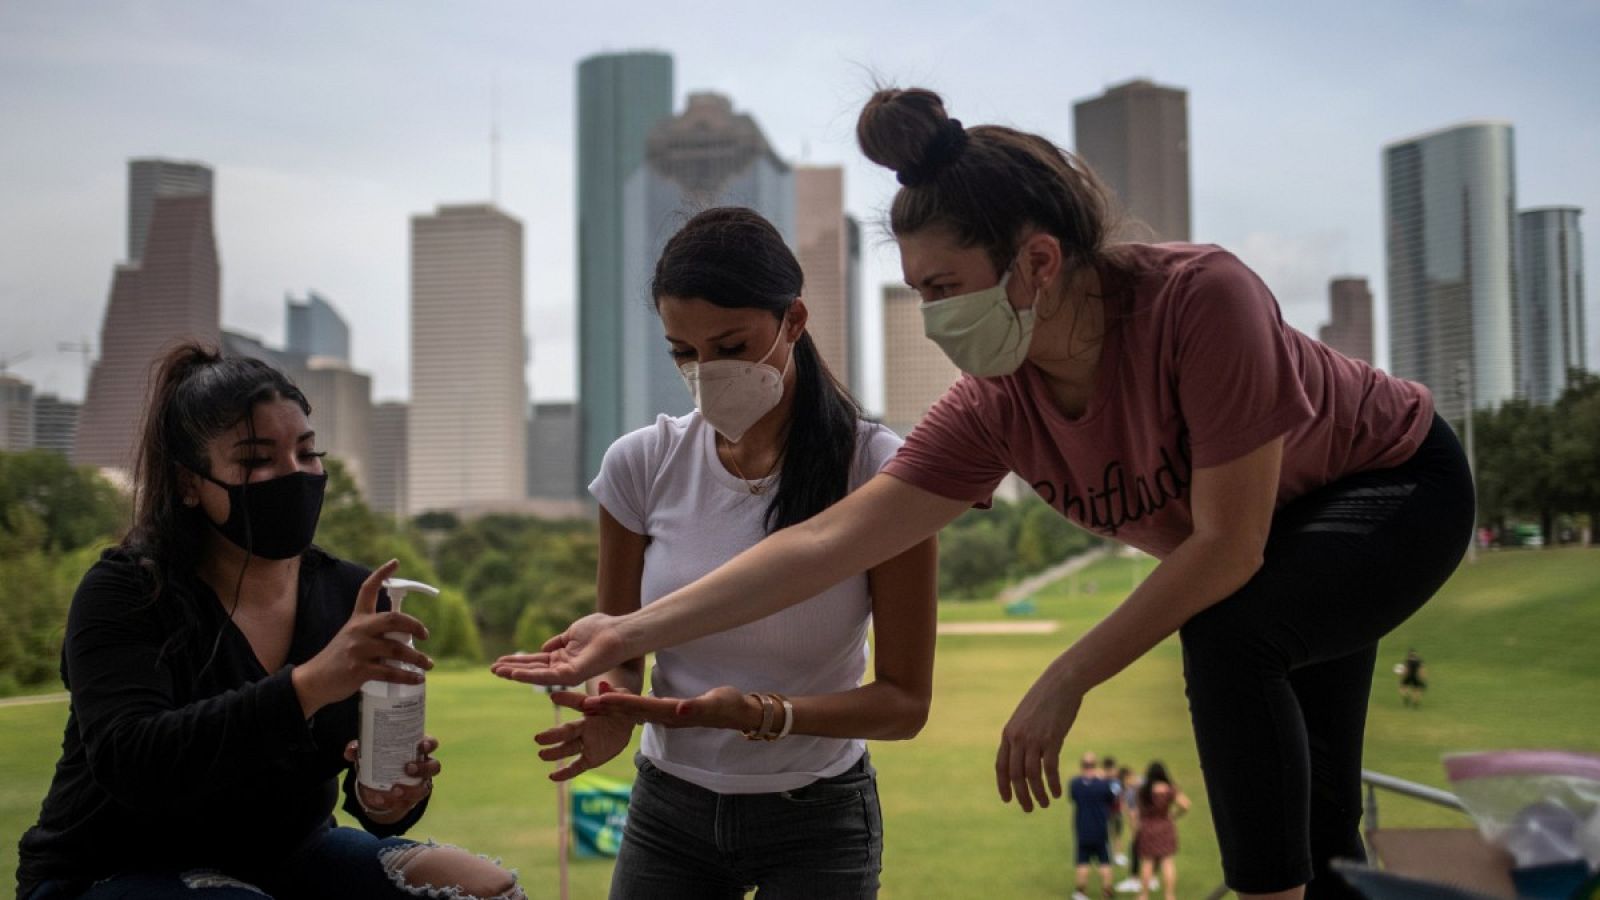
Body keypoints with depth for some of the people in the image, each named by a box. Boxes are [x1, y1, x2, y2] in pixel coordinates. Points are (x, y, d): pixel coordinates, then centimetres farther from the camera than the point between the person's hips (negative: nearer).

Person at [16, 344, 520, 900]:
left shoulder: (350, 597, -2)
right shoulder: (125, 594, -14)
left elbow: (371, 791, -1)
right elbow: (130, 763, -32)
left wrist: (384, 802, -27)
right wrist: (309, 684, -44)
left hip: (286, 854, 5)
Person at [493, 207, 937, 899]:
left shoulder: (877, 471, -17)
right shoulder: (641, 465, -9)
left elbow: (905, 700, -14)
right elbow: (620, 650, 2)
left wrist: (762, 712, -31)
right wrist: (614, 707, -22)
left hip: (816, 817, -2)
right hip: (668, 808, 3)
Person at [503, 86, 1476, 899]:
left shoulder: (1201, 297, -38)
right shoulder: (997, 407, -21)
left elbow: (1228, 547, -34)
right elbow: (829, 541, -22)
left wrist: (1066, 682, -29)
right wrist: (632, 633, -27)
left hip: (1405, 484, -5)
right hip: (1296, 548, 6)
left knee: (1229, 634, -33)